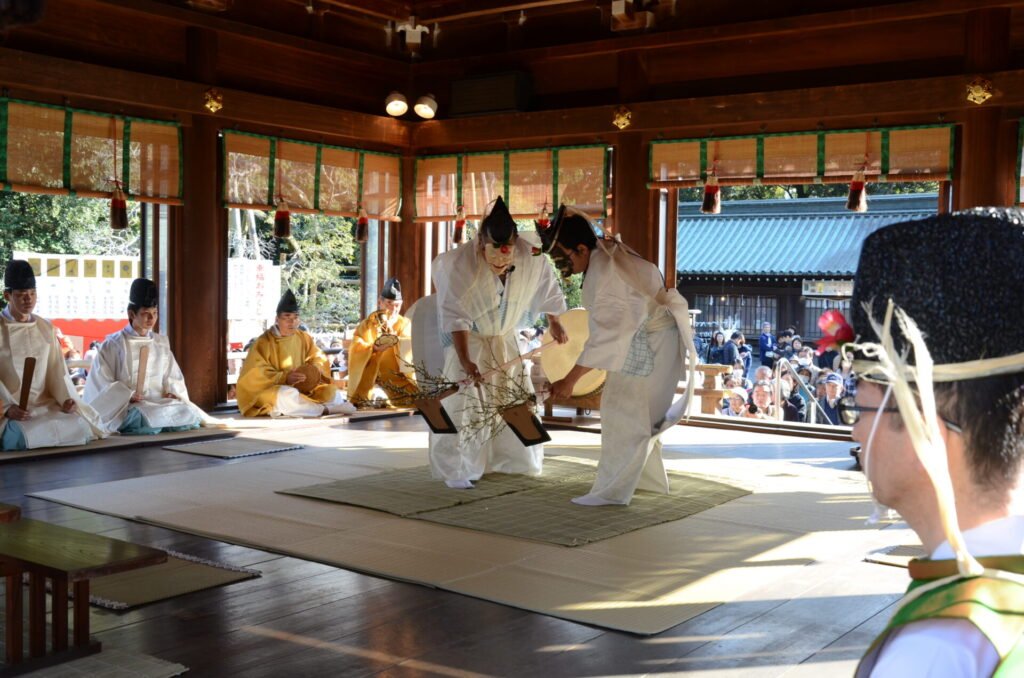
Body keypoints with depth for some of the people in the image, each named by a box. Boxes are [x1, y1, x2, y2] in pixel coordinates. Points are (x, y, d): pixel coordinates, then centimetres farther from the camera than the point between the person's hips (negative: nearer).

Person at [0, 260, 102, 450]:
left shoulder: (46, 328, 14)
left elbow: (57, 370, 9)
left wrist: (66, 399, -10)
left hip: (45, 403, 4)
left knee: (80, 425, -21)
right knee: (26, 434, -34)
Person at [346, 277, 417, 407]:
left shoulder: (405, 324, 5)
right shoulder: (367, 324, 3)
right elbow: (355, 352, -10)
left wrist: (391, 331, -21)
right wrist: (374, 347, -28)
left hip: (395, 374, 1)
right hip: (367, 375, -1)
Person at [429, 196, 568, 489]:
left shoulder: (530, 258, -22)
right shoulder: (461, 264, -33)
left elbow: (547, 289, -2)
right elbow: (455, 316, -30)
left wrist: (555, 324, 11)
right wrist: (464, 360, -37)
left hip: (506, 340, 4)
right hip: (469, 341, -4)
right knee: (462, 403, -10)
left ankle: (508, 459, 30)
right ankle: (454, 469, -1)